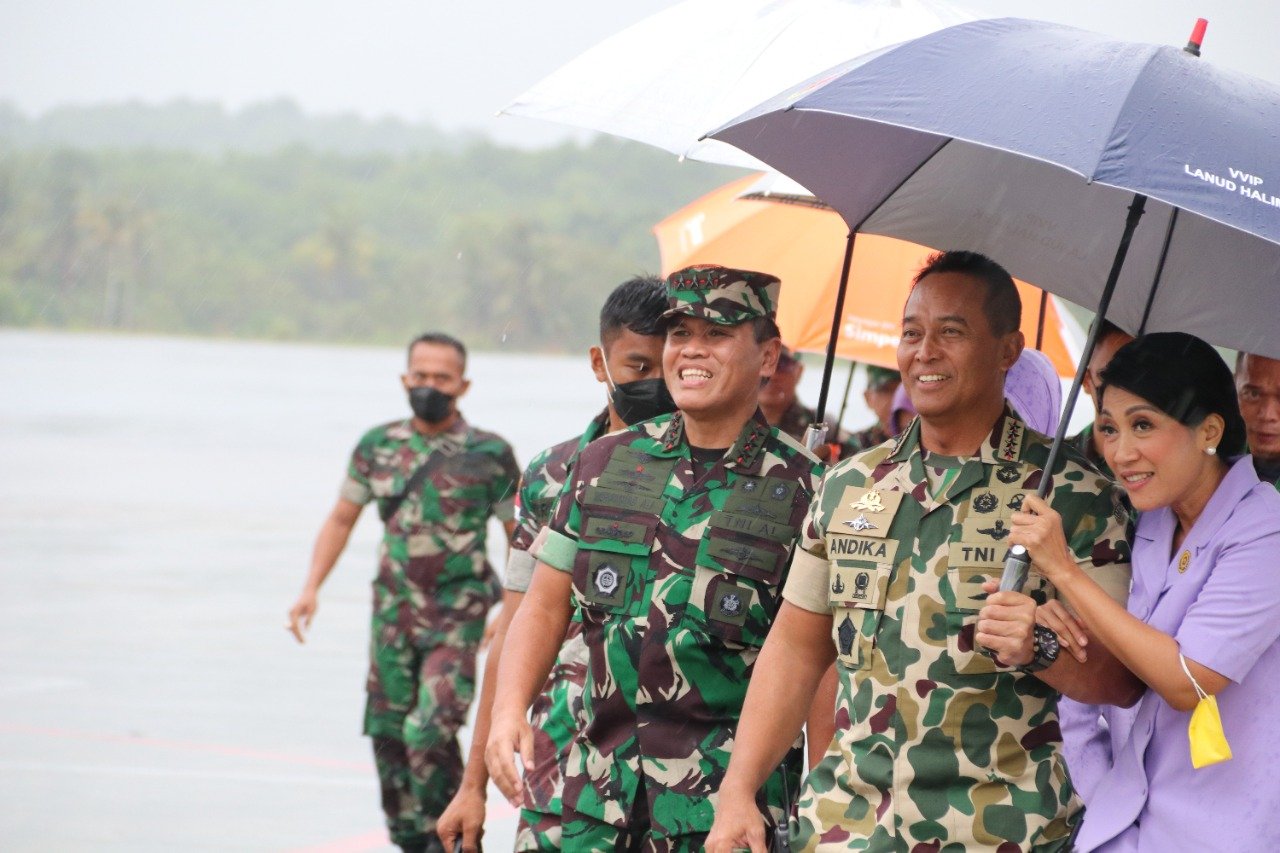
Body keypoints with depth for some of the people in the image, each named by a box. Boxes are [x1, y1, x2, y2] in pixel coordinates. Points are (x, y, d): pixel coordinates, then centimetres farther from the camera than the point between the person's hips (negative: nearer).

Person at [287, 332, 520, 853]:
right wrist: (311, 588, 6)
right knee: (389, 733, 6)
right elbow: (341, 520, 16)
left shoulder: (490, 455, -3)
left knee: (430, 731, -19)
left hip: (459, 616, -4)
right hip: (393, 613, 4)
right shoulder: (377, 447, 6)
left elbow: (519, 539, 2)